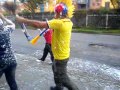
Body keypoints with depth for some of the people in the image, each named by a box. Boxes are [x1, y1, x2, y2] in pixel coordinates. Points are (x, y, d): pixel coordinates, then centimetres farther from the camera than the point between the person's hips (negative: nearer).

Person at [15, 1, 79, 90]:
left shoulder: (59, 22, -27)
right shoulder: (68, 22, 1)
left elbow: (39, 24, -29)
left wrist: (22, 20, -21)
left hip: (61, 56, -10)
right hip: (62, 54, 10)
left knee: (62, 77, 4)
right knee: (55, 69, 29)